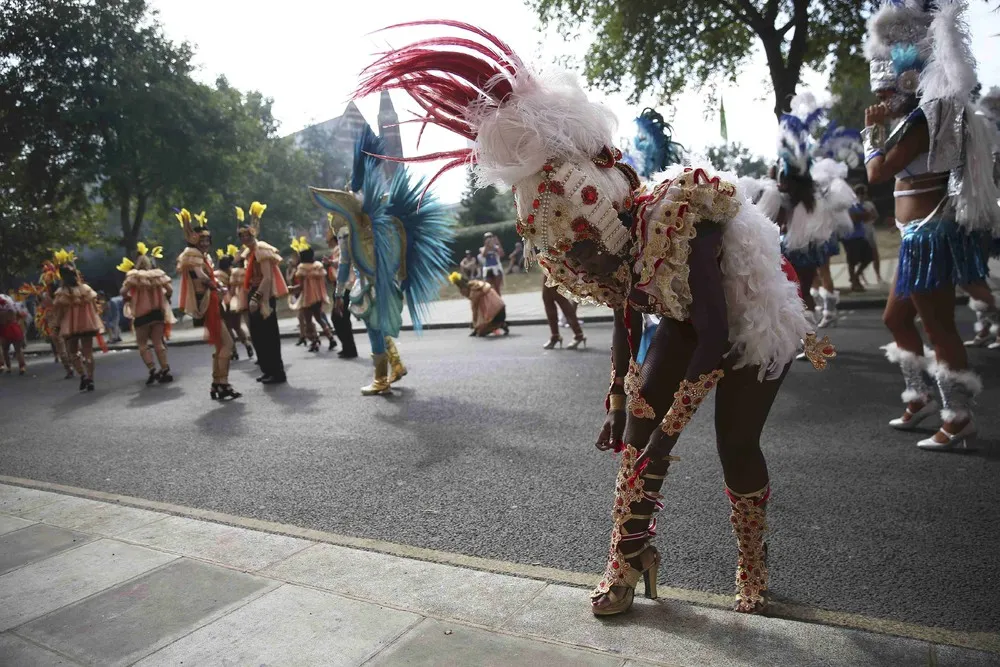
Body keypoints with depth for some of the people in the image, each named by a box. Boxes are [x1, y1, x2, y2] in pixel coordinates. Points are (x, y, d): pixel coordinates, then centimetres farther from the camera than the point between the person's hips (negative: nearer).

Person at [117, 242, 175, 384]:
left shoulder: (133, 276, -9)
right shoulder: (158, 274, -1)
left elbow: (123, 291, -15)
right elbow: (170, 289, -3)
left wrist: (127, 299, 5)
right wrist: (164, 298, 14)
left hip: (141, 314, -3)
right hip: (157, 311, 3)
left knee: (142, 344, 9)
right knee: (158, 343, 9)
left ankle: (152, 369, -4)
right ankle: (165, 370, 4)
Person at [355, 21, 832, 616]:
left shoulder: (677, 225, -38)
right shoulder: (610, 243, -15)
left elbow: (715, 337, -35)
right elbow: (626, 316, 1)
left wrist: (669, 430, -32)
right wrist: (617, 403, 4)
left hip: (752, 321, -6)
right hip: (689, 321, 6)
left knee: (737, 444, -8)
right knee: (640, 419, -6)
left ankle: (754, 571, 18)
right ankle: (629, 557, 7)